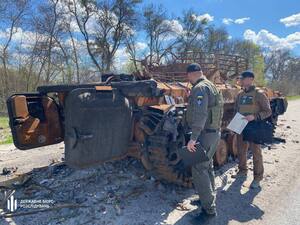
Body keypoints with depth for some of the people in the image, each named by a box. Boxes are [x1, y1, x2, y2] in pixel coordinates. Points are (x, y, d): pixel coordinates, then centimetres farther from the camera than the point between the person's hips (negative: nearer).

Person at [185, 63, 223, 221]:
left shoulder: (200, 88, -17)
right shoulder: (210, 86, 15)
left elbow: (200, 115, -27)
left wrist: (193, 138, -30)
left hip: (205, 134, -11)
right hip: (214, 131, 11)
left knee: (199, 170, -5)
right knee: (207, 166, 21)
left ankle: (209, 209, 3)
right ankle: (209, 198, 36)